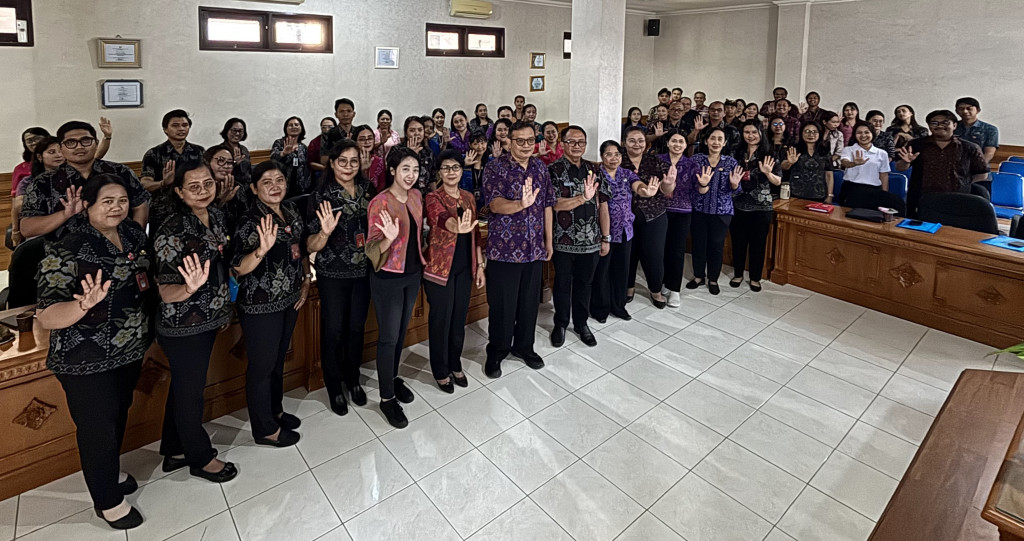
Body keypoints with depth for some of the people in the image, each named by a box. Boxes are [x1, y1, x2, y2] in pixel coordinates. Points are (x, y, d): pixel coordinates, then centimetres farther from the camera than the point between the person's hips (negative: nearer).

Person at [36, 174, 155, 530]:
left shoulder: (133, 234, -1)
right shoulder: (67, 250, -20)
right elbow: (46, 318, -24)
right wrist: (85, 305, -43)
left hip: (131, 350, 6)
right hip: (88, 361, -6)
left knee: (119, 416, 24)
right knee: (98, 427, 9)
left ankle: (110, 473, 49)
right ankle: (108, 501, 30)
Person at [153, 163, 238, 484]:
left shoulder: (216, 216, 1)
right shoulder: (172, 232, -22)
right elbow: (166, 292, -21)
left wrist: (224, 308, 18)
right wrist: (191, 288, -42)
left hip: (208, 320, 8)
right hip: (182, 328, -8)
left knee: (184, 386, 22)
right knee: (190, 392, 10)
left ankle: (174, 451, 40)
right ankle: (200, 458, 30)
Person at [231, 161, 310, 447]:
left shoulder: (291, 211, 3)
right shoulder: (251, 221, -19)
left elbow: (302, 248, 15)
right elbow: (239, 267, -24)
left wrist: (306, 279, 8)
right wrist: (263, 248, -40)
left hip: (289, 299, 8)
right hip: (260, 305, -7)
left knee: (278, 358, 22)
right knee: (262, 365, 7)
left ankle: (275, 410, 42)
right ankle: (265, 429, 23)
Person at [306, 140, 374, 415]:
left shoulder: (368, 189, 1)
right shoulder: (321, 196, -11)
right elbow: (311, 246, -12)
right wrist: (326, 232, -31)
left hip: (363, 271, 4)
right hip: (333, 274, -4)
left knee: (357, 327, 15)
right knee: (333, 330, 6)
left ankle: (353, 379, 35)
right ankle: (334, 387, 26)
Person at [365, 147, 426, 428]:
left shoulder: (416, 196, 3)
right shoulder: (380, 203, -19)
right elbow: (373, 248, -19)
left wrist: (422, 261, 10)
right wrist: (389, 238, -38)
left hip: (413, 274, 7)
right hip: (388, 278, -7)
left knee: (402, 331, 20)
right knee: (388, 337, 3)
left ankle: (393, 377, 40)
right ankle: (387, 398, 17)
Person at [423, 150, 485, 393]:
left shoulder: (468, 197, 8)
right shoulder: (433, 198, -11)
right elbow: (442, 219, -34)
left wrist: (480, 265, 9)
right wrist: (457, 227, -56)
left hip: (465, 267, 6)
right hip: (440, 267, -5)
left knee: (459, 318, 16)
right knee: (441, 320, 6)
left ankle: (455, 365, 35)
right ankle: (441, 371, 24)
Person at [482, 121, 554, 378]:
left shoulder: (540, 168, 9)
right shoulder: (495, 168, -8)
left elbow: (547, 205, 13)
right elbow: (495, 204, -22)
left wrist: (549, 240, 12)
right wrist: (521, 204, -40)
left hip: (535, 249, 5)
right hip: (504, 248, -5)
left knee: (530, 301, 15)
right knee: (502, 304, 4)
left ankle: (524, 345, 34)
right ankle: (496, 352, 23)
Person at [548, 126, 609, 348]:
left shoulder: (594, 170, 6)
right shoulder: (553, 170, -7)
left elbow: (602, 205, 7)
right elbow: (555, 204, -17)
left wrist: (606, 237, 5)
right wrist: (583, 198, -29)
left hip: (590, 240, 4)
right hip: (563, 240, -3)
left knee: (585, 282, 14)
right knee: (563, 283, 10)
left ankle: (581, 323, 31)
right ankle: (560, 324, 28)